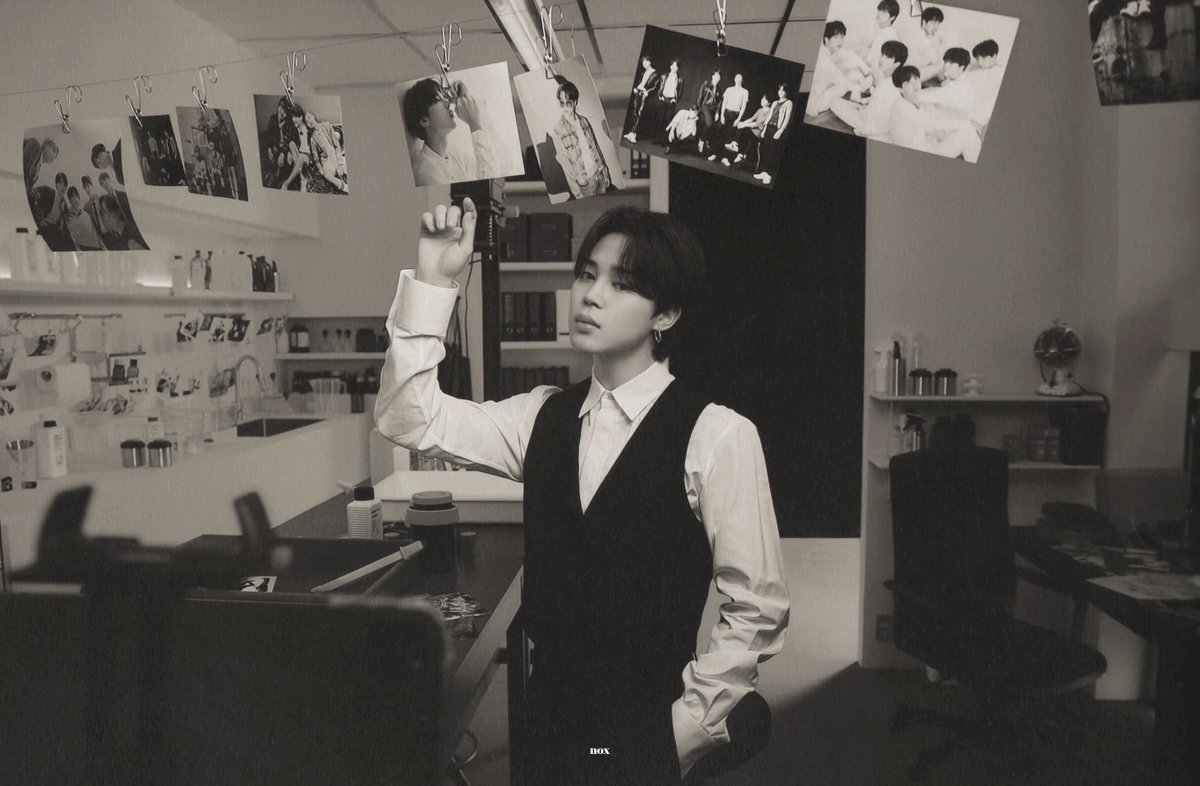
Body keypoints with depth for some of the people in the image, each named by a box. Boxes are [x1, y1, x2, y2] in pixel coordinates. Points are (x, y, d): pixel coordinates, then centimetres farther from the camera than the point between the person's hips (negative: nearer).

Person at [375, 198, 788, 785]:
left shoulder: (717, 435, -15)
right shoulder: (543, 417, 1)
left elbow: (757, 611, -12)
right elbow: (411, 419, -6)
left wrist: (684, 731, -8)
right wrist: (433, 280, -13)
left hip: (647, 737, -4)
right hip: (547, 719, 4)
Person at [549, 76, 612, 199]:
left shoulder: (584, 121, 3)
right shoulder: (557, 131, -13)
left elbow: (596, 148, 10)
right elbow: (565, 164, -11)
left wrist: (605, 172, 9)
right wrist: (577, 192, -11)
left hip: (599, 174, 4)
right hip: (584, 182, -4)